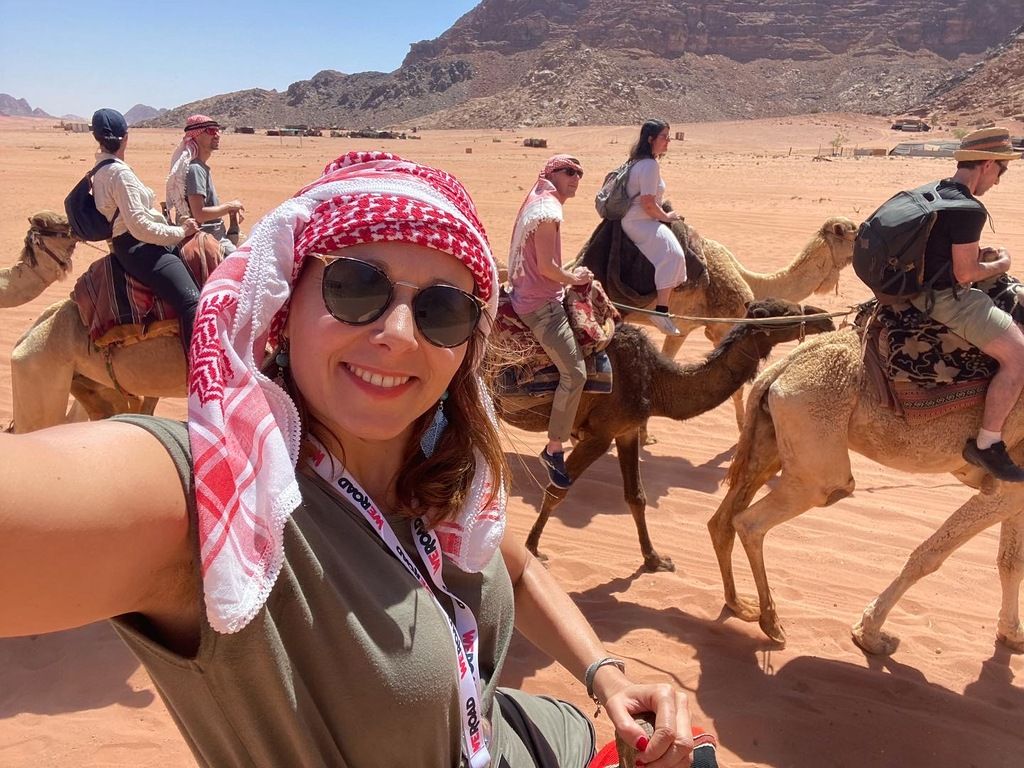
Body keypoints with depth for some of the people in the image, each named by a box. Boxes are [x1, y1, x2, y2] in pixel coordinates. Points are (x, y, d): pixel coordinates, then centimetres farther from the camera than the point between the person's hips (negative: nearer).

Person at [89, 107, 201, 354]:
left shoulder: (100, 171, 17)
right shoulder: (119, 172, -12)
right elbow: (139, 226, -19)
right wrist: (180, 232, -9)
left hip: (132, 247, 11)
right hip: (140, 249, -11)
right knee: (193, 302, -27)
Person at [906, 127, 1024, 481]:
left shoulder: (934, 193, 9)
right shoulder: (968, 210, -21)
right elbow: (965, 274, -19)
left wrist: (978, 253, 13)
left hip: (921, 288, 11)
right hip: (945, 298, -11)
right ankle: (986, 445, -6)